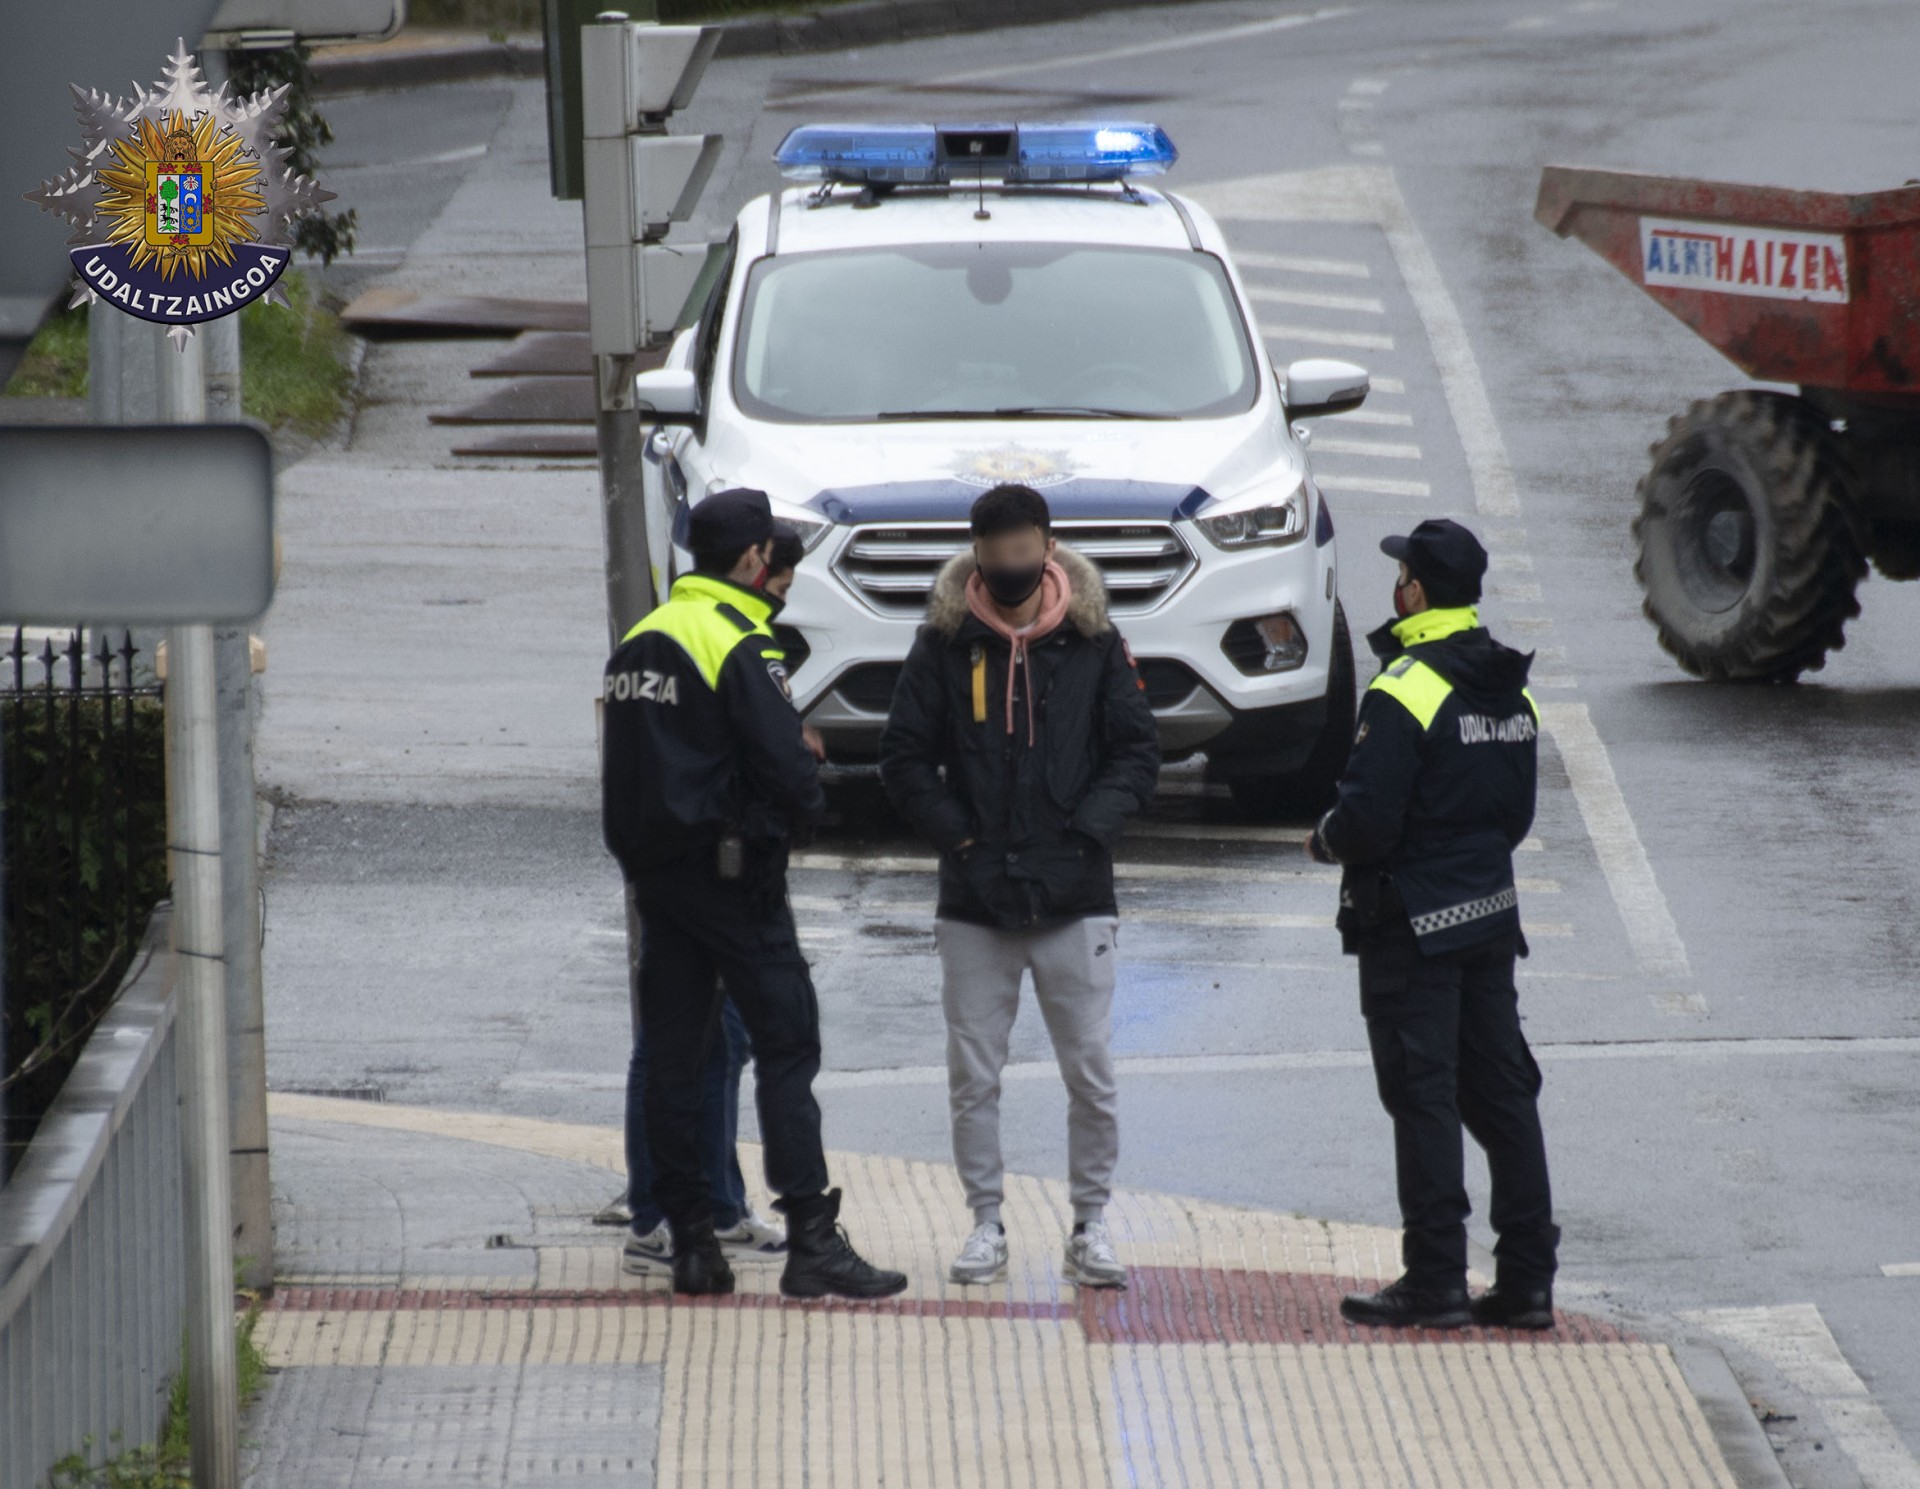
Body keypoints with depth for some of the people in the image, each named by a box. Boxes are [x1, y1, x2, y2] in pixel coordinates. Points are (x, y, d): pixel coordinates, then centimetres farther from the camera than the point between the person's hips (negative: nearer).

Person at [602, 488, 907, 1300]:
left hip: (653, 869, 8)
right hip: (733, 869, -8)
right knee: (786, 1044, -6)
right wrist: (805, 806, 3)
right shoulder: (739, 648, -14)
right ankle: (811, 1239, -11)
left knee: (673, 1057, 9)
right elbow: (786, 769, -17)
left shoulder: (638, 643, 12)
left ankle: (690, 1240, 9)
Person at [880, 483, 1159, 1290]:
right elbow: (904, 757, 3)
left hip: (1074, 898, 0)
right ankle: (986, 1223, 14)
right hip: (974, 901, 0)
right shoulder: (946, 642, 0)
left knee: (1091, 1073, 1)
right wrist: (956, 834, -6)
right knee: (972, 1077, 3)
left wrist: (1087, 829, -7)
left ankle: (1090, 1225, 11)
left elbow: (1137, 754, 5)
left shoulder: (1093, 642, 2)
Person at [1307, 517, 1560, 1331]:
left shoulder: (1405, 692, -17)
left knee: (1423, 1100, -3)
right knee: (1503, 1095, 10)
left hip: (1412, 927, -8)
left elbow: (1367, 820, -20)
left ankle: (1436, 1279, -2)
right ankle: (1527, 1279, 11)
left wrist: (1327, 841, 0)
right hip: (1491, 916, 8)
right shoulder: (1513, 692, 9)